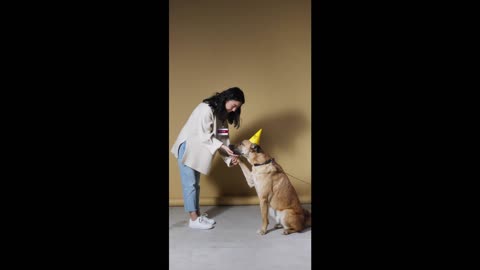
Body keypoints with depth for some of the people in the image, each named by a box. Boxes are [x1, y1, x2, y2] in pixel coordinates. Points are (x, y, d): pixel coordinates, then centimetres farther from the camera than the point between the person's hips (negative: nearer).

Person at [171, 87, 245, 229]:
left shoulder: (222, 114, 6)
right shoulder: (206, 109, -22)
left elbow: (222, 137, 3)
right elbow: (205, 136, -25)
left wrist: (229, 157, -8)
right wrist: (222, 147, -29)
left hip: (198, 150, 9)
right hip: (187, 148, -9)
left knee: (195, 184, 13)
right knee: (190, 184, -4)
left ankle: (197, 215, 19)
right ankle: (194, 219, 1)